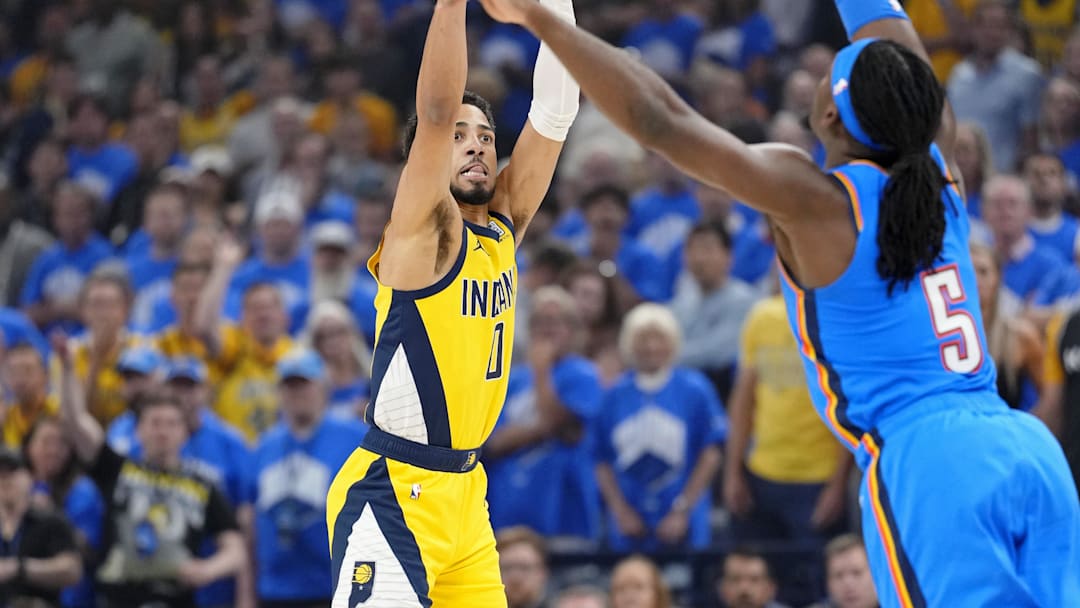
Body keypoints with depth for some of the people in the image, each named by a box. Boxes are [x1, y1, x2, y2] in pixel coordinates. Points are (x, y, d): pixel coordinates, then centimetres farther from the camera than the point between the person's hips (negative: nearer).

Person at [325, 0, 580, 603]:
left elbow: (554, 113, 1)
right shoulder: (421, 230, -9)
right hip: (392, 493, -8)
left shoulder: (505, 227, 9)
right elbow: (437, 112, -24)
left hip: (465, 489, 8)